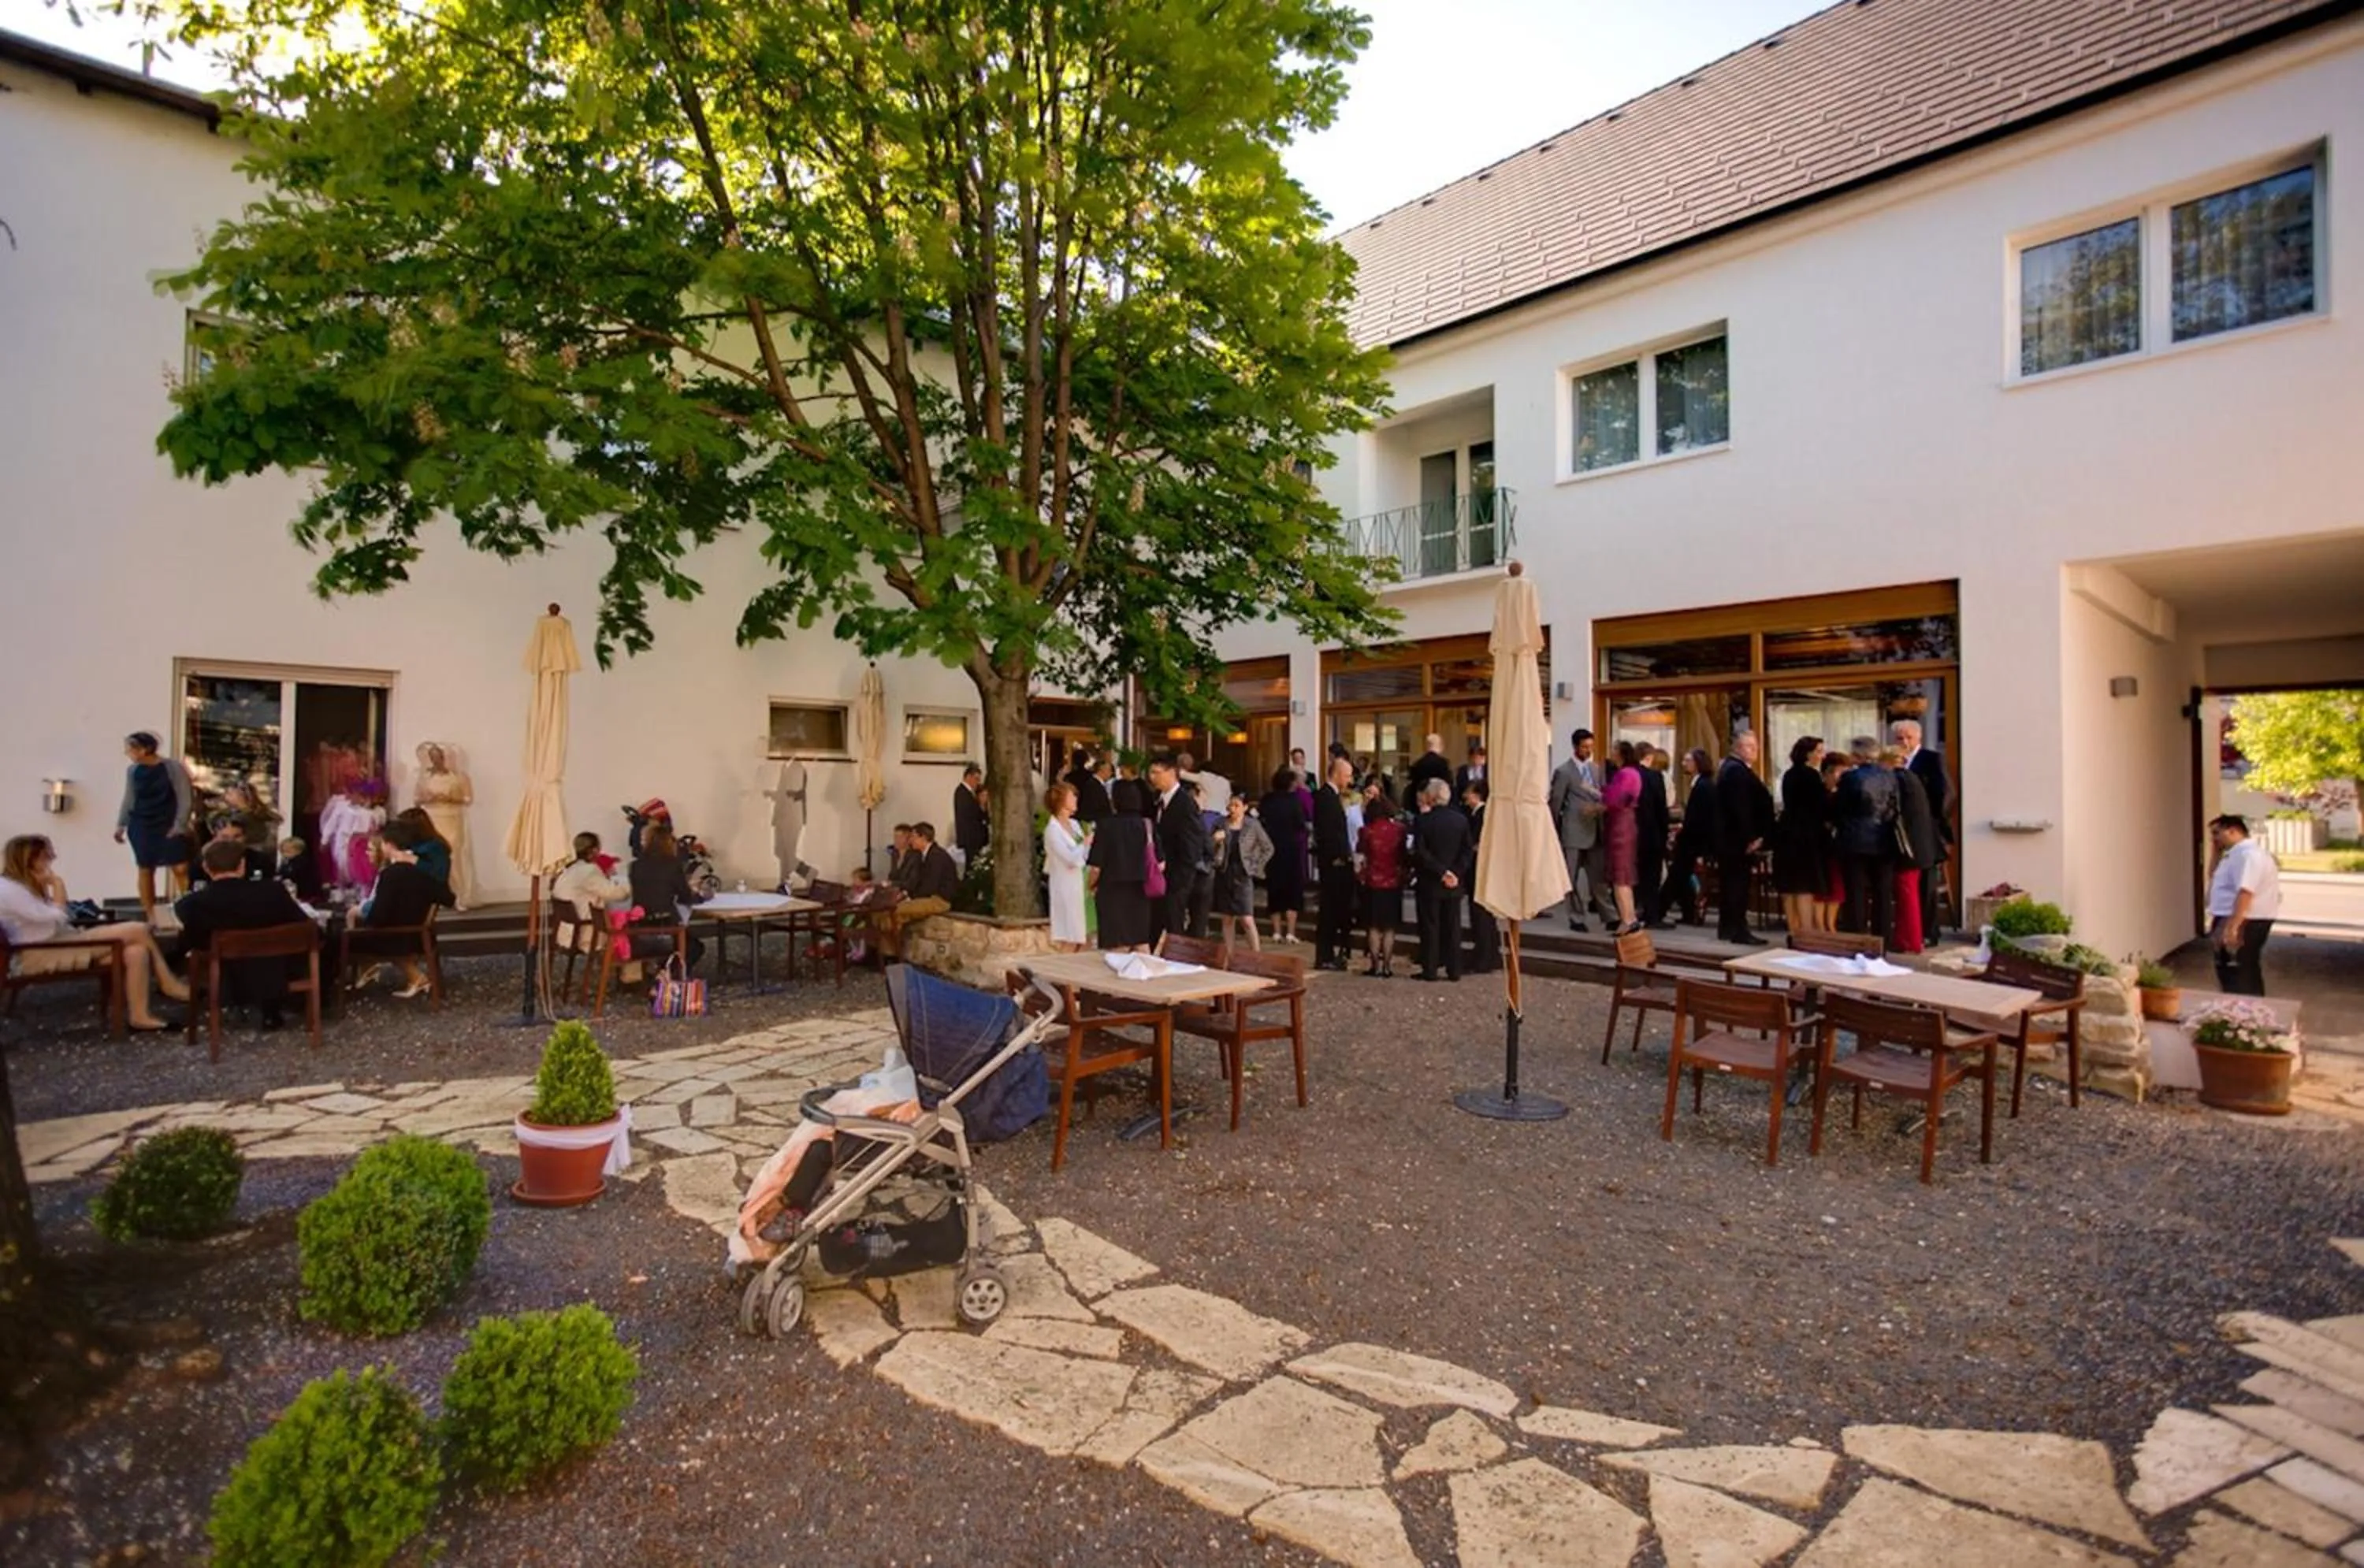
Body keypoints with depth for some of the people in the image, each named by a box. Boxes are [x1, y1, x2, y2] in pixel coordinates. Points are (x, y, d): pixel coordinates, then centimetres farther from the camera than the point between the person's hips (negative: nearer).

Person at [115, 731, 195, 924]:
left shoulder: (172, 767, -9)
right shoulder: (132, 771, 5)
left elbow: (186, 797, -8)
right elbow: (129, 799, 16)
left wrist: (180, 825, -11)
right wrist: (120, 825, 12)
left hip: (169, 826, -4)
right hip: (141, 827, 4)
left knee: (180, 869, -10)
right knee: (145, 870, 6)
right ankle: (149, 915, 13)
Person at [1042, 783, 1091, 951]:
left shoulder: (1074, 824, 10)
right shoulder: (1052, 829, -13)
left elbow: (1085, 856, 11)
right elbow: (1070, 859, -19)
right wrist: (1086, 843, -8)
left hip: (1077, 885, 8)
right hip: (1064, 887, -8)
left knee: (1078, 938, 10)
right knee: (1068, 941, -5)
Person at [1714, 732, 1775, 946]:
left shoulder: (1731, 767, 16)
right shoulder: (1737, 770, -16)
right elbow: (1740, 808, -23)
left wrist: (1753, 836, 16)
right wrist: (1751, 838, -20)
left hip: (1729, 837, 11)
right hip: (1739, 838, -11)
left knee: (1731, 882, 14)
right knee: (1739, 882, -7)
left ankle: (1727, 928, 21)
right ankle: (1739, 930, -4)